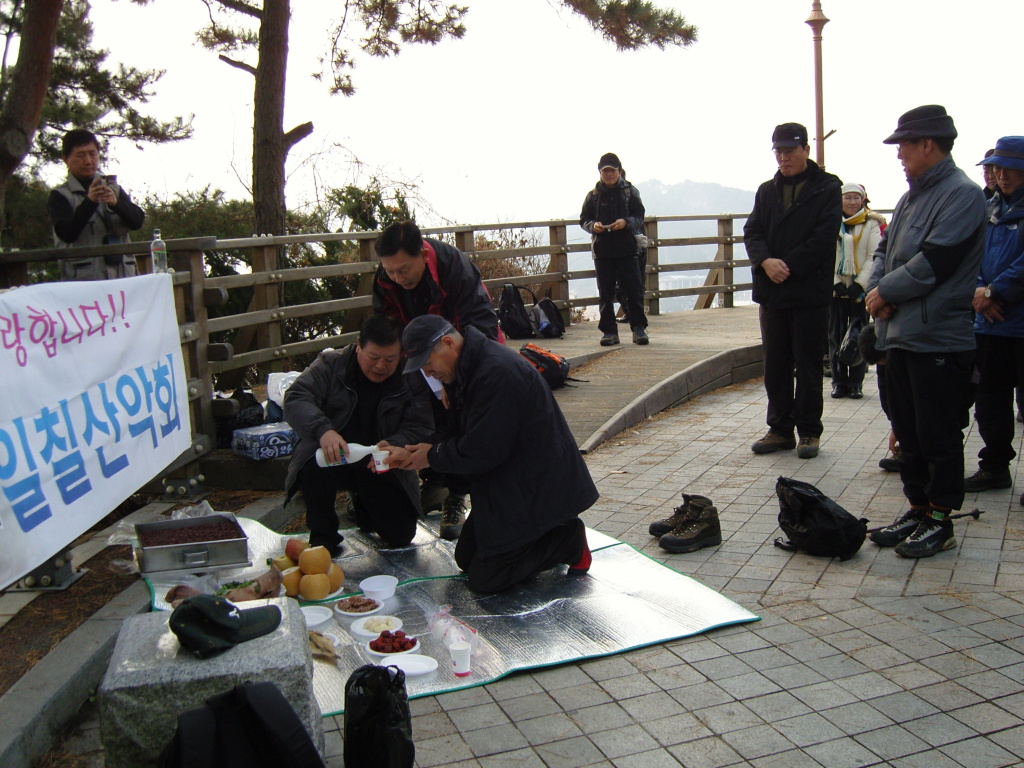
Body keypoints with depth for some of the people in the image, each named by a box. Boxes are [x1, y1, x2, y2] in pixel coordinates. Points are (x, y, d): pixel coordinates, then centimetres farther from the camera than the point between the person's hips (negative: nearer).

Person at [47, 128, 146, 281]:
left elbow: (138, 221, 3)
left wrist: (116, 203, -17)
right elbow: (66, 234, -9)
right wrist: (90, 201, -21)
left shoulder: (114, 189, 18)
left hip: (123, 275, 3)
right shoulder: (60, 195, 7)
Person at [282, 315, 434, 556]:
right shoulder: (331, 364, -9)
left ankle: (361, 503, 29)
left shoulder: (412, 380, -7)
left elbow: (421, 427, -14)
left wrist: (397, 445, -38)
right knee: (314, 464, -36)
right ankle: (323, 537, -10)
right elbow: (296, 398, -21)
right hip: (333, 457, -1)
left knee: (401, 535, -5)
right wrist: (322, 430, -41)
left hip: (381, 466, 2)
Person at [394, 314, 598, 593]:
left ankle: (569, 540, 5)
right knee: (465, 558, 16)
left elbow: (482, 452, -26)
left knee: (484, 578, -7)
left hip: (536, 490, -10)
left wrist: (433, 456, -10)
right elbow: (461, 434, 14)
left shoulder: (498, 372, -28)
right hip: (505, 485, 10)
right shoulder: (467, 369, 5)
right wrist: (430, 450, -5)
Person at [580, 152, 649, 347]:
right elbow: (583, 219, 10)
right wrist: (593, 225, -12)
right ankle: (609, 332, 9)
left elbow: (640, 217, 3)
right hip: (602, 251, 1)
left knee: (633, 290, -2)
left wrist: (626, 222, -18)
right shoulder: (593, 195, 9)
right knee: (605, 293, 3)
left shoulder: (630, 192, 6)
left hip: (627, 250, -1)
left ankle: (639, 328, 7)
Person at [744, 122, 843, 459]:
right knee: (775, 364, 9)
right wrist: (765, 261, -15)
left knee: (808, 366, 3)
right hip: (772, 292, 5)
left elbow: (824, 236, -11)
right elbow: (752, 231, 5)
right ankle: (780, 428, 18)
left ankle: (808, 431, 12)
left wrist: (788, 266, -16)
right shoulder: (767, 191, 14)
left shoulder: (827, 188, -1)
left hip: (810, 292, -4)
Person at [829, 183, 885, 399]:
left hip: (860, 289, -1)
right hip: (836, 288, 1)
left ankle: (856, 383, 9)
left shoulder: (871, 223, 4)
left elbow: (874, 256, -3)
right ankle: (839, 381, 11)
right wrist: (835, 282, -12)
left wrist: (859, 283, -13)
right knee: (836, 336, 3)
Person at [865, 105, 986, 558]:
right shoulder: (912, 196, 16)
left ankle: (940, 521, 11)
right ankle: (917, 509, 25)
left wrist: (884, 292, -9)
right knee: (908, 432, 14)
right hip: (899, 334, 9)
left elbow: (933, 263, -20)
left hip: (939, 339, -9)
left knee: (939, 436, 0)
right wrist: (877, 288, -2)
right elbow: (885, 249, 18)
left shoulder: (962, 195, -12)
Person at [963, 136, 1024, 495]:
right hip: (990, 322, 7)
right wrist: (979, 291, -4)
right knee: (989, 397, 13)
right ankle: (995, 466, 26)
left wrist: (994, 292, -17)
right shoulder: (989, 208, 14)